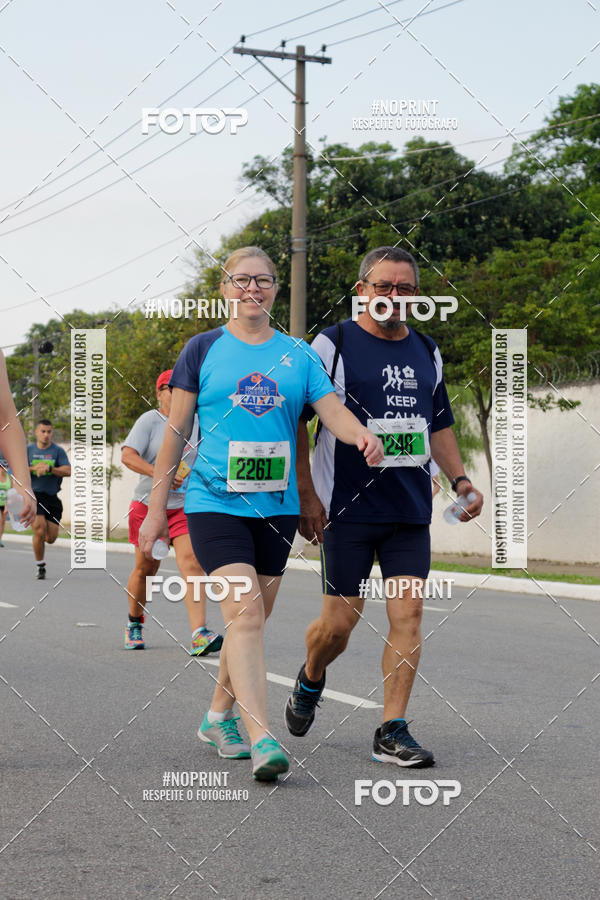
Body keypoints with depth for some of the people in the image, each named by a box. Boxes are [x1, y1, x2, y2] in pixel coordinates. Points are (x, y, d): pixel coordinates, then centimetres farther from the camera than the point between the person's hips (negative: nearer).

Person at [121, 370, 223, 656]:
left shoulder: (196, 423, 10)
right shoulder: (149, 421, -3)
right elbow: (127, 455, -16)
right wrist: (160, 474, -28)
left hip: (185, 506, 2)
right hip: (148, 505, -2)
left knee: (191, 562, -17)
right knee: (145, 569, 8)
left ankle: (199, 635, -25)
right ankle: (134, 624, 35)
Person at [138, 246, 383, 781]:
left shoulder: (298, 355, 9)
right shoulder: (204, 350, 3)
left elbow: (332, 408, -2)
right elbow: (176, 431, 4)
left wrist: (363, 436, -26)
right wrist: (157, 508, 3)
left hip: (277, 506, 4)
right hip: (215, 502, -4)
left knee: (252, 620, 11)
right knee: (244, 612, -17)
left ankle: (218, 717, 30)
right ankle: (262, 739, -21)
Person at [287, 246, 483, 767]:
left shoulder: (426, 352, 13)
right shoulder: (332, 344, -3)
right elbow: (297, 420, -3)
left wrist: (460, 479, 9)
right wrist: (305, 494, -8)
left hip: (410, 510, 4)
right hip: (347, 508, -4)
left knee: (408, 613, -5)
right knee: (340, 621, 0)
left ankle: (393, 732, 1)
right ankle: (310, 681, 33)